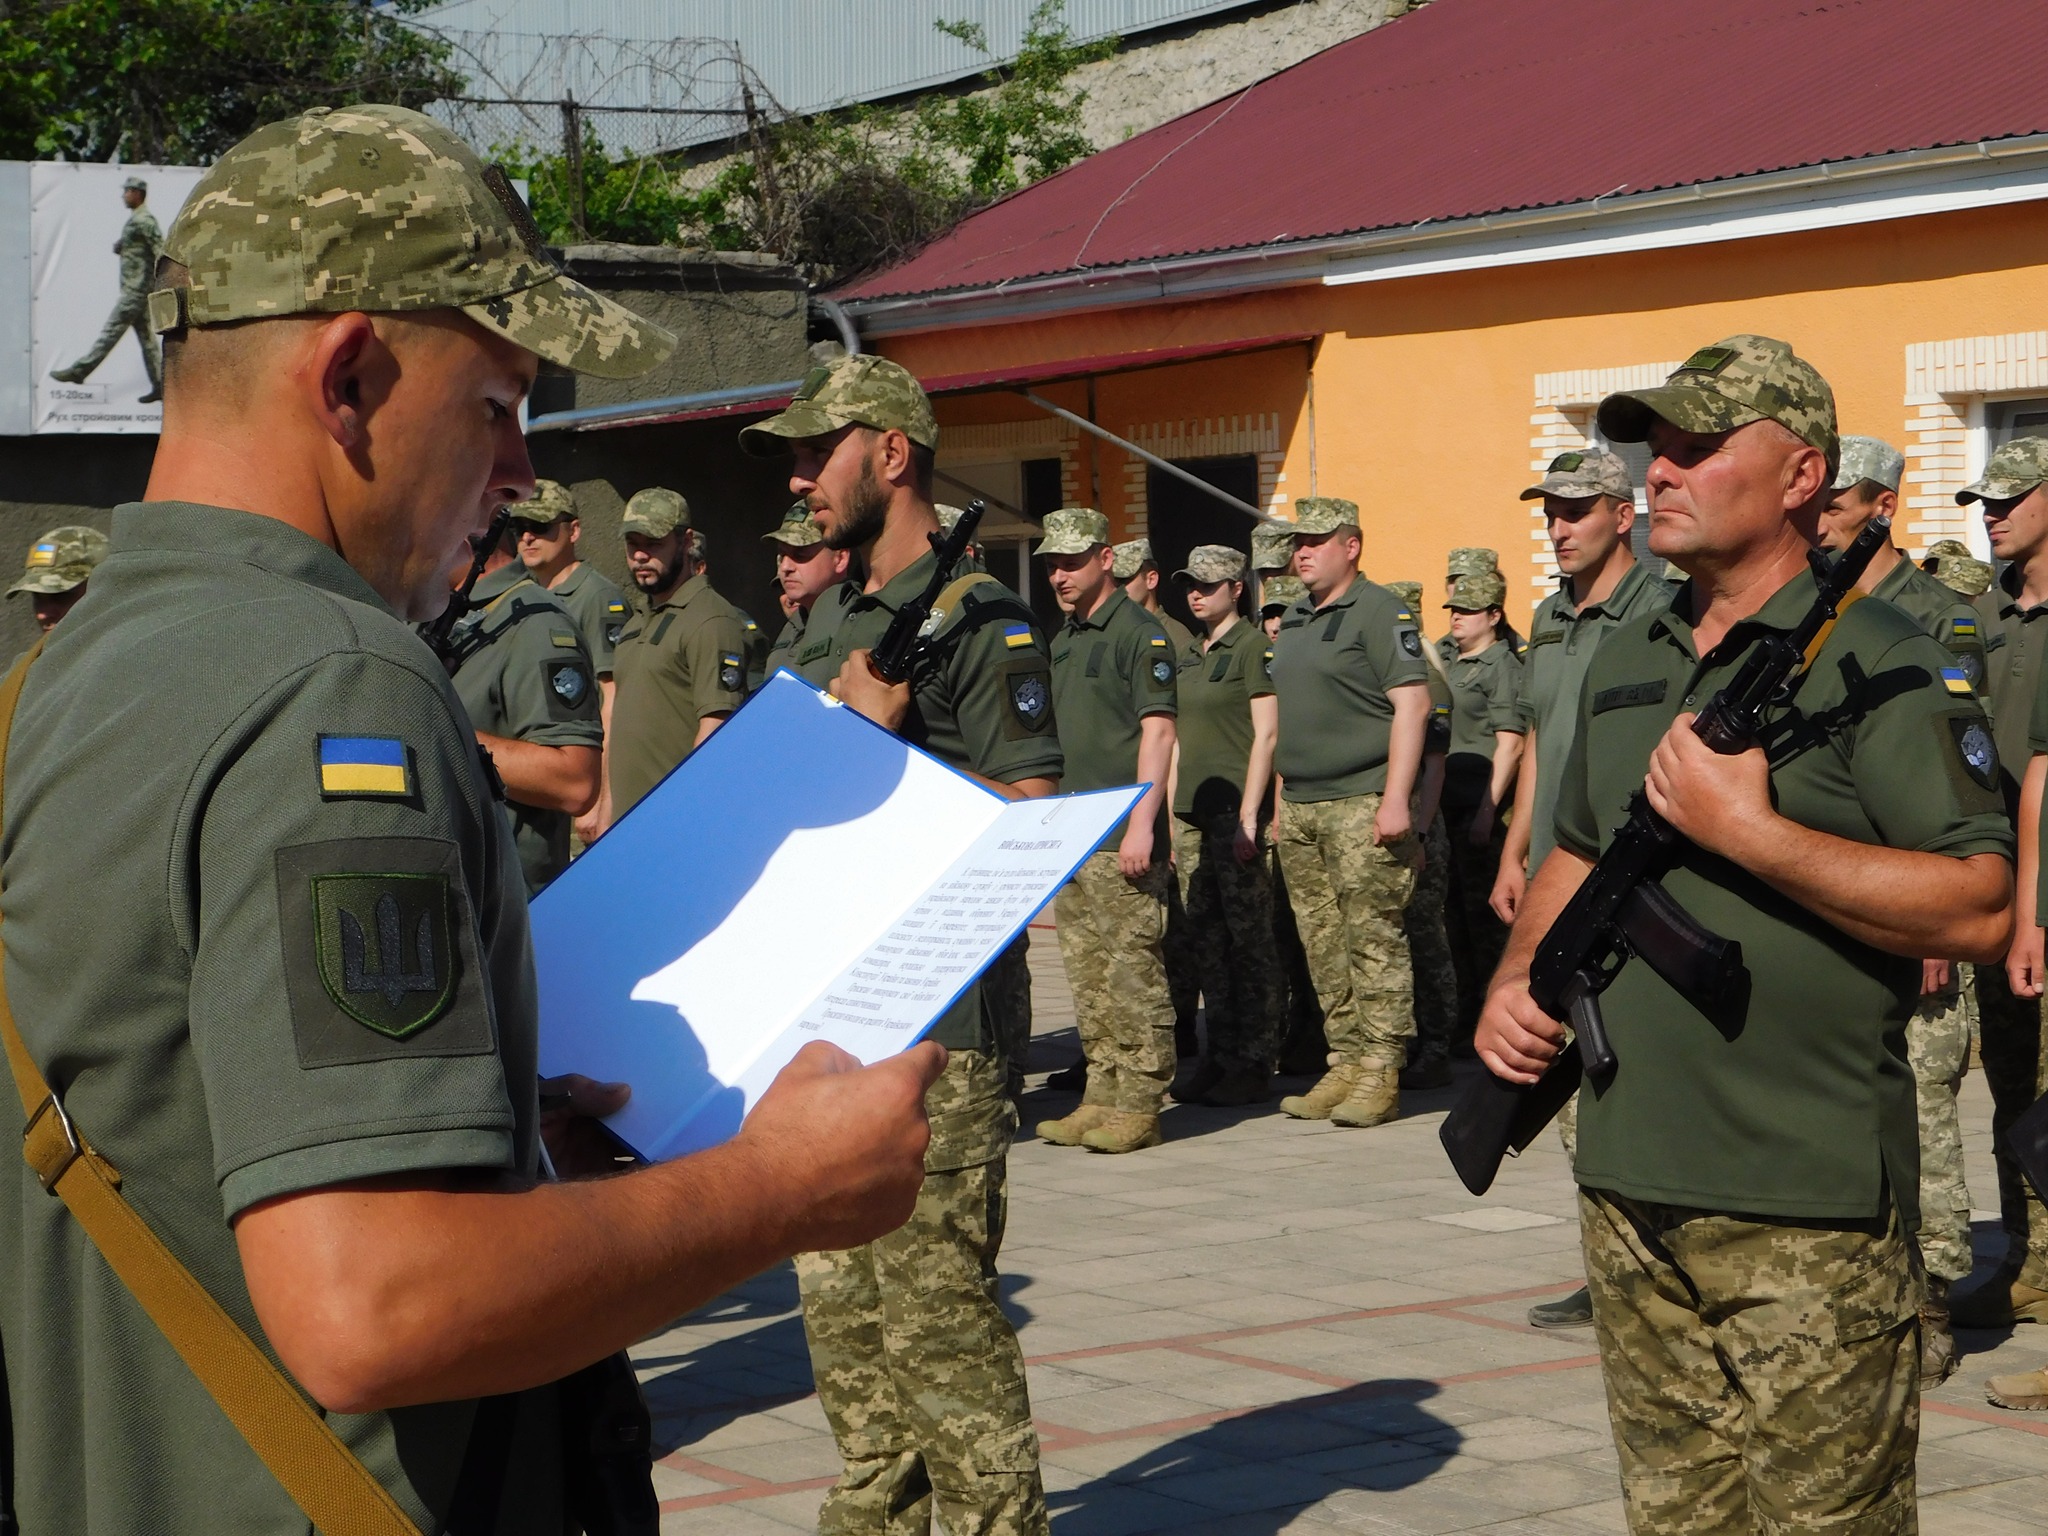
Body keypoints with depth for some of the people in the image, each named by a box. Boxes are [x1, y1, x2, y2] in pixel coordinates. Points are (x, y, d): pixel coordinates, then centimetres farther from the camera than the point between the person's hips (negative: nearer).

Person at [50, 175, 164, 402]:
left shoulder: (144, 221, -13)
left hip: (135, 290, -10)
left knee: (111, 332, -6)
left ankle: (78, 371, -5)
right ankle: (160, 386, 8)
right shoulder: (135, 220, 19)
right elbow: (118, 248, 26)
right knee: (146, 337, 8)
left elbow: (161, 251, -18)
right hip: (138, 290, 10)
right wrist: (118, 244, 6)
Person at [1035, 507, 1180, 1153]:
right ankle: (1102, 1097, 16)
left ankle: (1139, 1106, -2)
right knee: (1088, 977, 10)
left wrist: (1141, 824, -20)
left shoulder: (1139, 634, -7)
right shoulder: (1061, 642, 18)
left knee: (1133, 971, -6)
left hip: (1121, 839, -8)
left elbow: (1157, 730, -13)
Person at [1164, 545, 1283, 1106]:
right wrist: (1171, 813, 15)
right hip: (1192, 813, 8)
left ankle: (1254, 1064, -1)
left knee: (1249, 938, -5)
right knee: (1206, 939, 8)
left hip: (1235, 810, -8)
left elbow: (1267, 734, -10)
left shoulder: (1254, 647, -5)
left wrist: (1248, 816, -15)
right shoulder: (1188, 655, 17)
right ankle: (1220, 1056, 14)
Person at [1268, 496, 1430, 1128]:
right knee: (1323, 946, 8)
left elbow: (1412, 702, -13)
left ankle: (1380, 1073, -5)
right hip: (1300, 809, 8)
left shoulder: (1379, 611, -6)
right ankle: (1344, 1064, 14)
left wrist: (1396, 798, -19)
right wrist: (1281, 798, 19)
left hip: (1361, 805, -8)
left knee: (1373, 939, -7)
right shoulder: (1292, 622, 19)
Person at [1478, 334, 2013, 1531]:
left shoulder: (1881, 663, -9)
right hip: (1629, 1188, 7)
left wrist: (1750, 830, -20)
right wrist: (1519, 980, 8)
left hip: (1808, 1212, -7)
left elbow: (1982, 909, -18)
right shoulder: (1623, 664, 14)